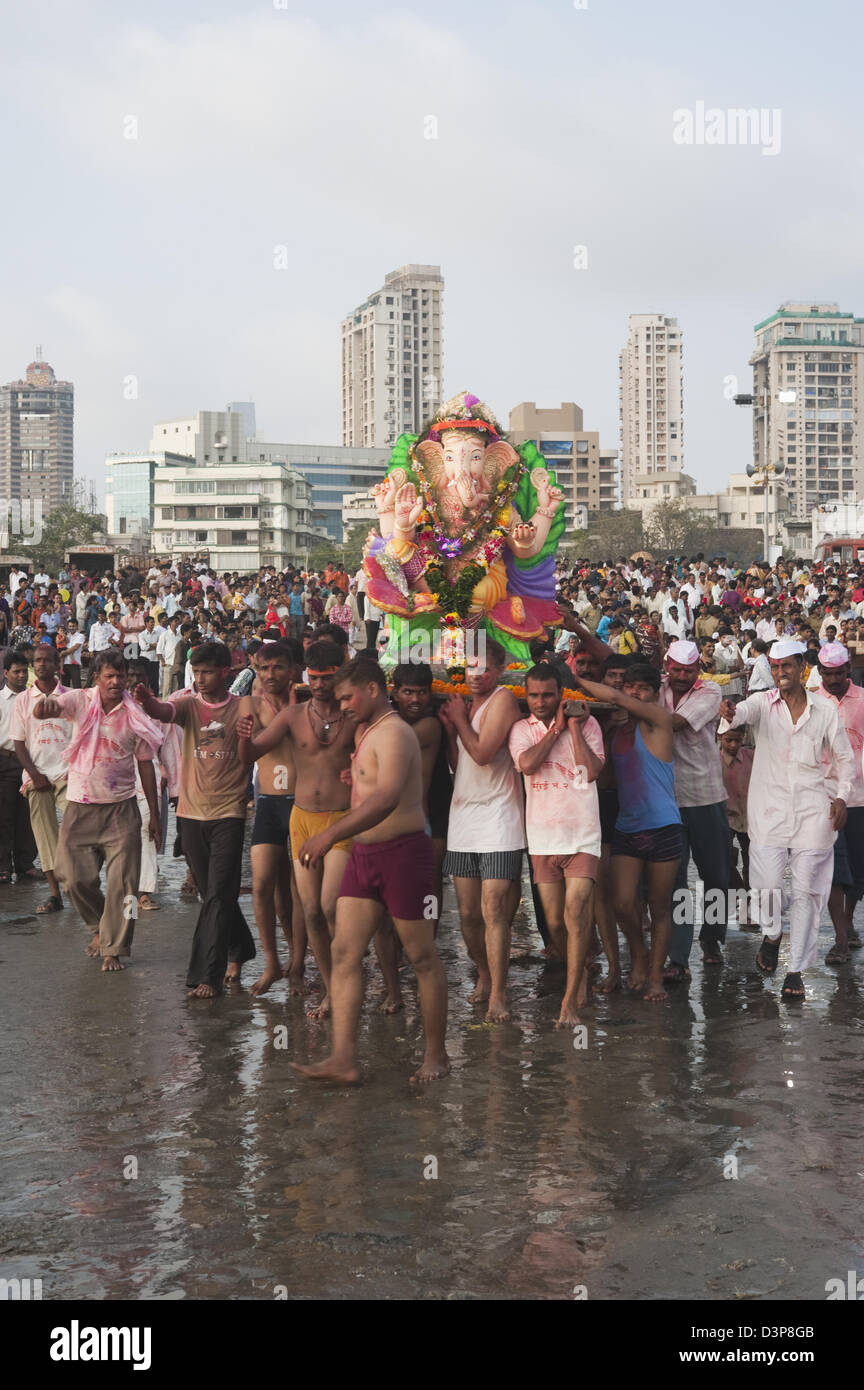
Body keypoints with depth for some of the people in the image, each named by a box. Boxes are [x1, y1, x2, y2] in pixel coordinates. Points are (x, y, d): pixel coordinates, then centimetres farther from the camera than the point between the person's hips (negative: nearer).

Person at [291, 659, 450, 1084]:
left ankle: (437, 1055, 14)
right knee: (344, 952, -1)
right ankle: (343, 1058, -3)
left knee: (422, 956, 2)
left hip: (402, 852, -9)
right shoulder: (366, 732, 17)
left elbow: (387, 797, -31)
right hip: (364, 854, 9)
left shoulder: (393, 733, -14)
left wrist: (331, 833, -38)